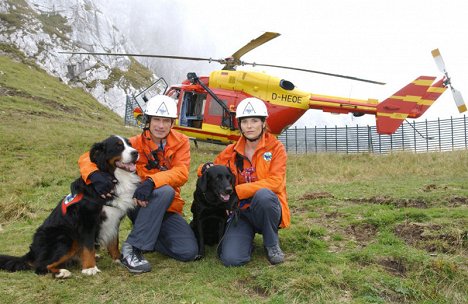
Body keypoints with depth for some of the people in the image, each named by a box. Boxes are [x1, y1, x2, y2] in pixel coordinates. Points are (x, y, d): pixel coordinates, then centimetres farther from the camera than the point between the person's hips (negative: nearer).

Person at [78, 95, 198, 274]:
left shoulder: (181, 142, -4)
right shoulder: (135, 144, -9)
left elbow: (181, 173, -21)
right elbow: (88, 158, -11)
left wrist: (151, 181, -39)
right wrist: (95, 175, -35)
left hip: (167, 209, 3)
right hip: (139, 205, -3)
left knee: (189, 252, -16)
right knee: (165, 190, -35)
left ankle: (148, 238, 10)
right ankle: (132, 247, -24)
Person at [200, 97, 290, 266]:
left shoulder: (275, 147, -2)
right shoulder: (232, 151, 7)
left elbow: (275, 182, -16)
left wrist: (237, 191, -23)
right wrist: (206, 169, -9)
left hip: (267, 209, -1)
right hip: (241, 211, 1)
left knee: (263, 194, -38)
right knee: (231, 259, -24)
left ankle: (272, 244, -10)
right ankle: (247, 238, 12)